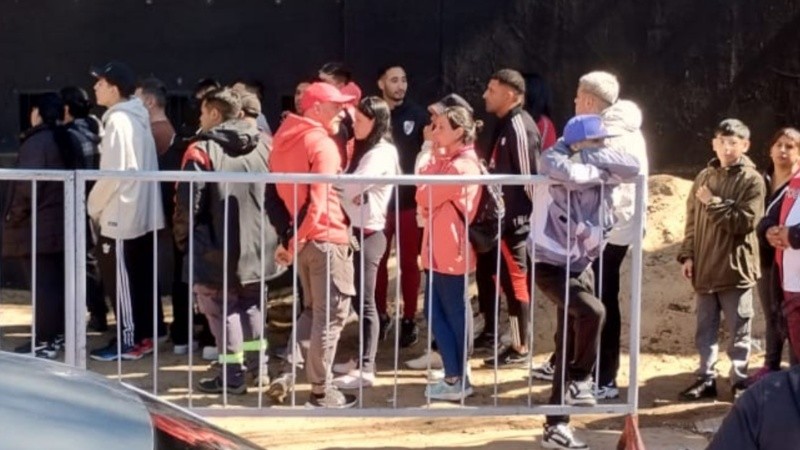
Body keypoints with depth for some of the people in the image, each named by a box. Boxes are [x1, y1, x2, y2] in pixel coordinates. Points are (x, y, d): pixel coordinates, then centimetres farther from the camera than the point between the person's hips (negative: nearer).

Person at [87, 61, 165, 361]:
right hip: (141, 212, 9)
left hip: (120, 215, -9)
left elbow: (113, 172, -21)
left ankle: (128, 342, 2)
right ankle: (143, 336, 18)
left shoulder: (118, 121, -16)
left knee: (120, 281, -2)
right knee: (139, 279, 12)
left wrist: (93, 205, -7)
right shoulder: (136, 118, 12)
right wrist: (101, 205, 15)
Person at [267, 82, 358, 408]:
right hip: (325, 238, -8)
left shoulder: (284, 139, 12)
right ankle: (321, 390, 4)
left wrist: (288, 239, 13)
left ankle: (288, 371, 11)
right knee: (330, 314, 0)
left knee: (312, 310, 20)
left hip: (301, 239, 8)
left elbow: (281, 192, 14)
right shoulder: (322, 143, -13)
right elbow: (318, 200, -19)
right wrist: (295, 242, -12)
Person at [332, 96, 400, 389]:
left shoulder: (382, 153, -13)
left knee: (365, 302, -7)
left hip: (368, 234, -9)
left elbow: (351, 188, -21)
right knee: (357, 300, 14)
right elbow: (351, 189, 10)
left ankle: (366, 370, -5)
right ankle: (360, 359, 22)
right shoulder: (366, 150, 17)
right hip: (356, 231, 9)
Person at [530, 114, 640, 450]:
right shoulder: (554, 159, -14)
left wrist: (594, 156, -16)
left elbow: (632, 167, -14)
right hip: (552, 266, -7)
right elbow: (569, 174, -36)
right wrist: (600, 169, -17)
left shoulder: (596, 171, 1)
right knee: (592, 312, -31)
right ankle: (580, 380, -6)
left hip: (581, 267, 7)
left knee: (568, 347, 10)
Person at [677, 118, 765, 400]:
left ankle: (739, 380, 13)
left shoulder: (752, 181, -6)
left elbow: (744, 222, -16)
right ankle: (706, 378, 19)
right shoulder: (704, 177, 9)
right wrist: (687, 255, 5)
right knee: (705, 328, 11)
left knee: (738, 330, 4)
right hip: (704, 268, 5)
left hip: (735, 268, -5)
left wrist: (713, 203, -15)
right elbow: (692, 220, 13)